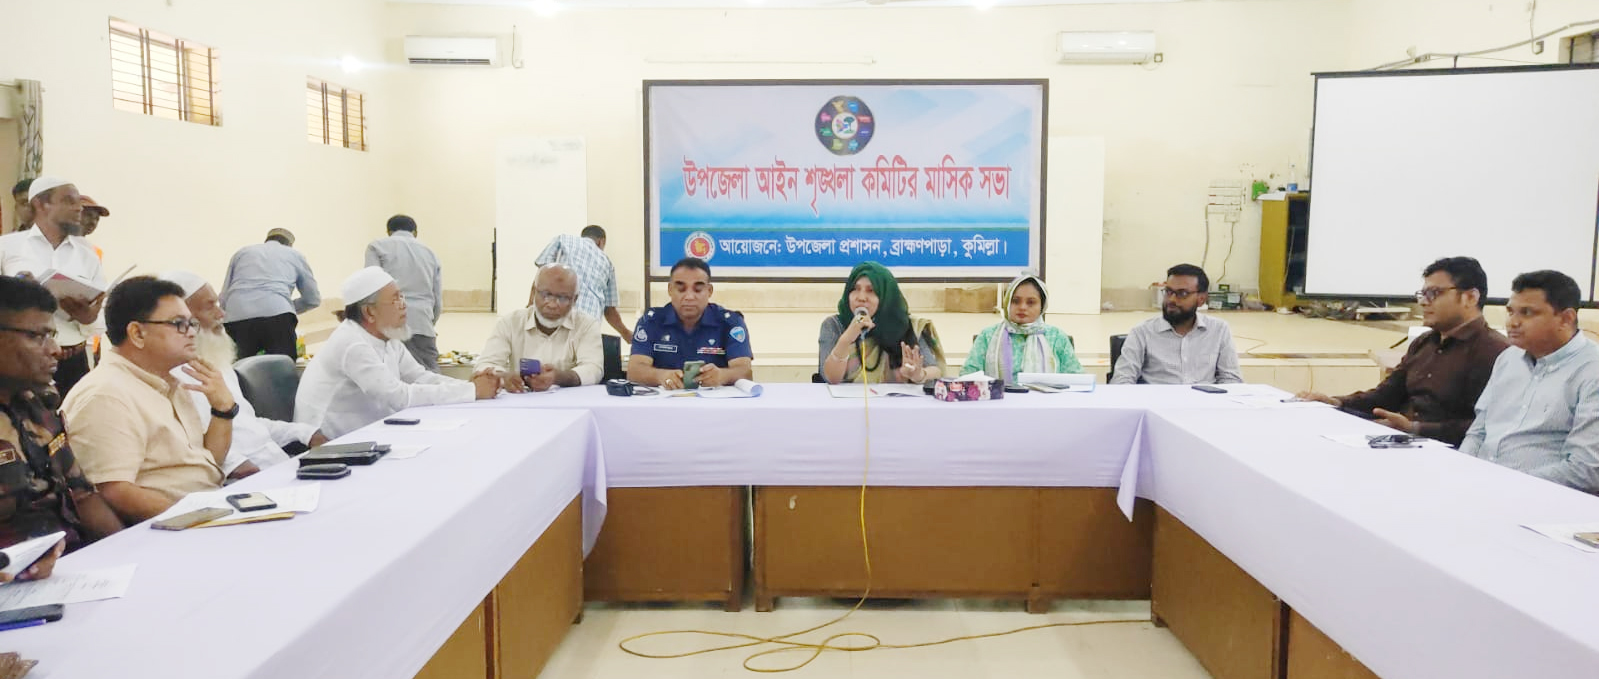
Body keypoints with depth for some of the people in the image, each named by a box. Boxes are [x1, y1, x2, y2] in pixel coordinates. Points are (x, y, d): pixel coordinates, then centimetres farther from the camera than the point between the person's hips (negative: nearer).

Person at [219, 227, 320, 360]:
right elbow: (313, 299, 26)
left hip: (235, 319, 2)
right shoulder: (295, 255, 26)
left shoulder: (242, 252, 29)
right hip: (277, 317, -2)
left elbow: (223, 298, 23)